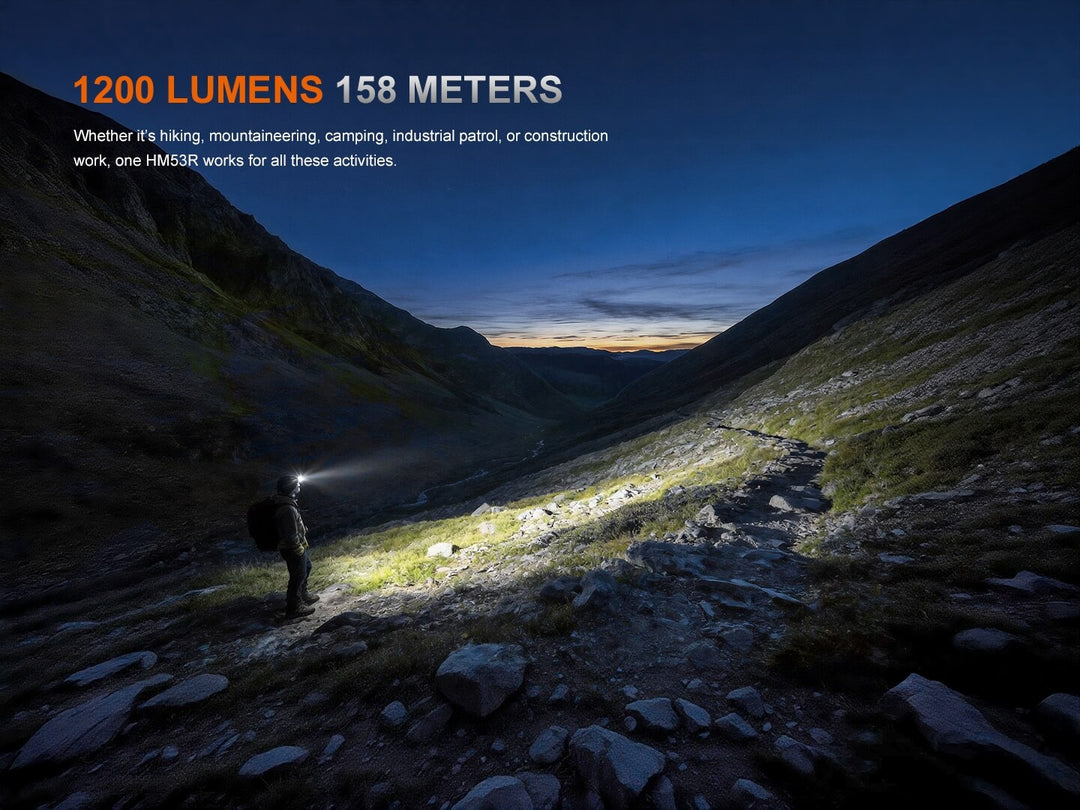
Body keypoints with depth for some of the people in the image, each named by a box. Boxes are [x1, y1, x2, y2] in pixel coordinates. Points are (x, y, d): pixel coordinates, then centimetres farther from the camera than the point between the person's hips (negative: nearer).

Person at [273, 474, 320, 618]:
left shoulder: (284, 503, 0)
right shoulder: (288, 509, -32)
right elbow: (291, 536, -29)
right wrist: (299, 551, -17)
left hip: (298, 546, 10)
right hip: (293, 549, -10)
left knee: (307, 567, 27)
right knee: (298, 576, 6)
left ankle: (303, 595, 45)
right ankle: (293, 608, 23)